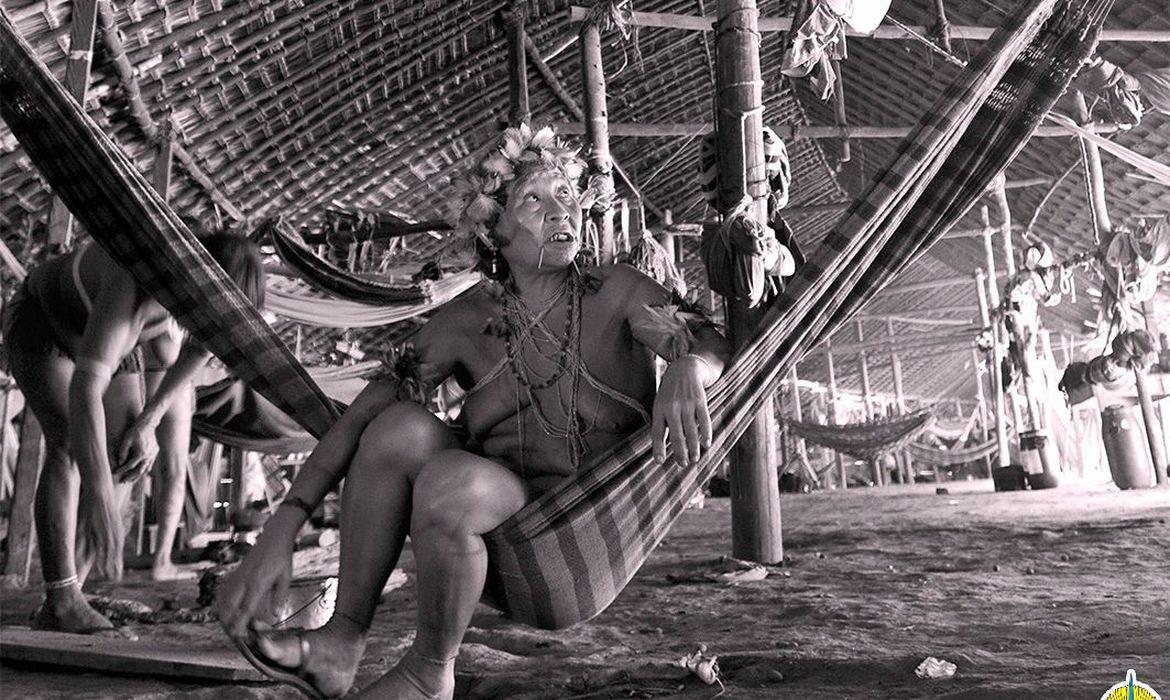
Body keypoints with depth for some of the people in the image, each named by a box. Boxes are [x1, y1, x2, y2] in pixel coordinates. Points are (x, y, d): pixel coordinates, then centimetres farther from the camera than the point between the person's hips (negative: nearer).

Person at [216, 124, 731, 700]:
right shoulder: (467, 323, -2)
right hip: (498, 507, 3)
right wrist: (281, 529, -18)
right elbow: (361, 412, -9)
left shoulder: (617, 295, -3)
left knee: (450, 479, -31)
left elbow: (710, 343, -10)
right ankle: (341, 644, -12)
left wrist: (686, 370, -35)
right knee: (401, 426, -23)